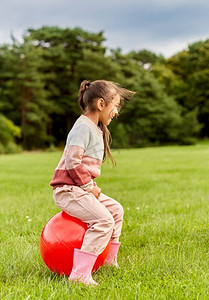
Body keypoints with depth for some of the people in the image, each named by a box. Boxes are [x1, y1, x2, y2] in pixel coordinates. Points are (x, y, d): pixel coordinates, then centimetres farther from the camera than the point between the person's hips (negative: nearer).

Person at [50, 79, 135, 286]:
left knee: (116, 209, 19)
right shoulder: (83, 127, -15)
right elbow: (72, 163, -24)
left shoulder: (96, 129, 17)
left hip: (81, 188, 11)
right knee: (104, 220, -25)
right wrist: (89, 186, -16)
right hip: (68, 189, -11)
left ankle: (109, 259, 31)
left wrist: (91, 185, 9)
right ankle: (80, 273, -27)